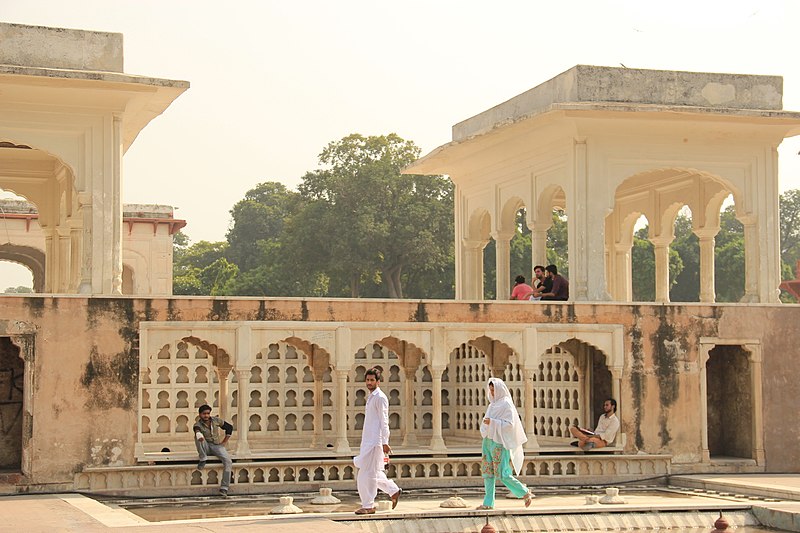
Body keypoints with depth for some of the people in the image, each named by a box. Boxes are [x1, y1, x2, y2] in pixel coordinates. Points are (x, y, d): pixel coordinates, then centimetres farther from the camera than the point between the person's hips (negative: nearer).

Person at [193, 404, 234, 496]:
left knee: (228, 461, -25)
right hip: (206, 447, -2)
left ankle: (224, 488, -23)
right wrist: (198, 434, -61)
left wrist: (224, 442, 4)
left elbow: (229, 427, 11)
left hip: (217, 446, 2)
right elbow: (197, 429, -36)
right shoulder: (198, 424, -10)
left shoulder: (216, 420, 0)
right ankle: (203, 459, -18)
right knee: (197, 437, -32)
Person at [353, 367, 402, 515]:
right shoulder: (370, 398, 18)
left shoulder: (380, 398, -9)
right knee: (373, 473, 12)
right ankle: (394, 490, 24)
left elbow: (384, 421, -14)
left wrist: (385, 442, -19)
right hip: (368, 441, 9)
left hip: (375, 441, -9)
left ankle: (368, 506, -2)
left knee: (368, 473, -7)